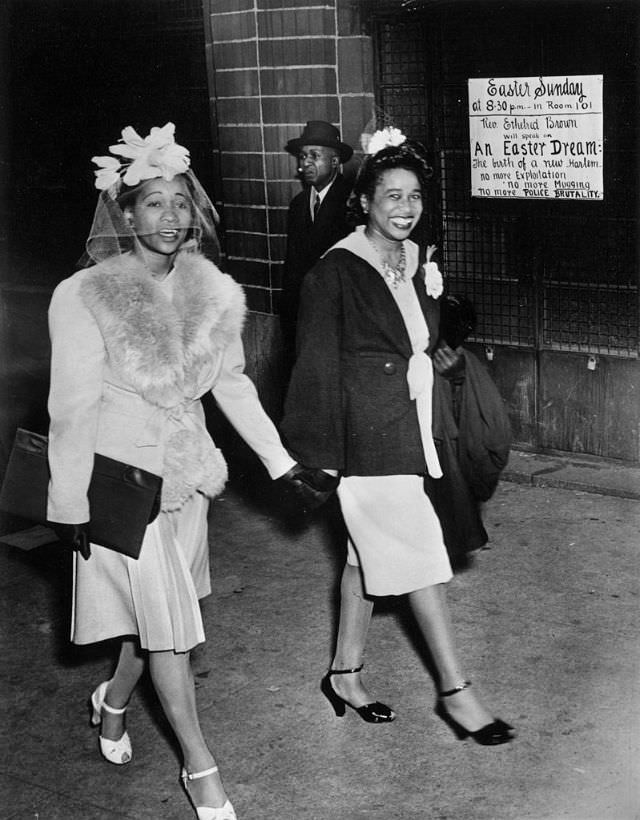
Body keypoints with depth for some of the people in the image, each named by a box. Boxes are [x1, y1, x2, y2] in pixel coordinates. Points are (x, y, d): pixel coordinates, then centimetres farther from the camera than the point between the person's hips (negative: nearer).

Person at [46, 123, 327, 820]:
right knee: (167, 622, 1)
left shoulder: (210, 289, -2)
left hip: (187, 469, 5)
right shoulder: (84, 297, -16)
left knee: (162, 608, 17)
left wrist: (279, 460, 8)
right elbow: (72, 407, -14)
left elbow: (232, 384, 7)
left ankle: (113, 700, 46)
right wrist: (70, 503, -12)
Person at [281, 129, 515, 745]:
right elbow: (318, 364, -13)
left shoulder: (417, 262, 7)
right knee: (420, 557, -2)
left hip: (411, 427, 8)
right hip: (369, 436, -8)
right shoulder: (336, 271, -15)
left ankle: (345, 671, 30)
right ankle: (454, 690, 9)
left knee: (369, 552, 16)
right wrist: (323, 452, -12)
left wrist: (442, 358, 3)